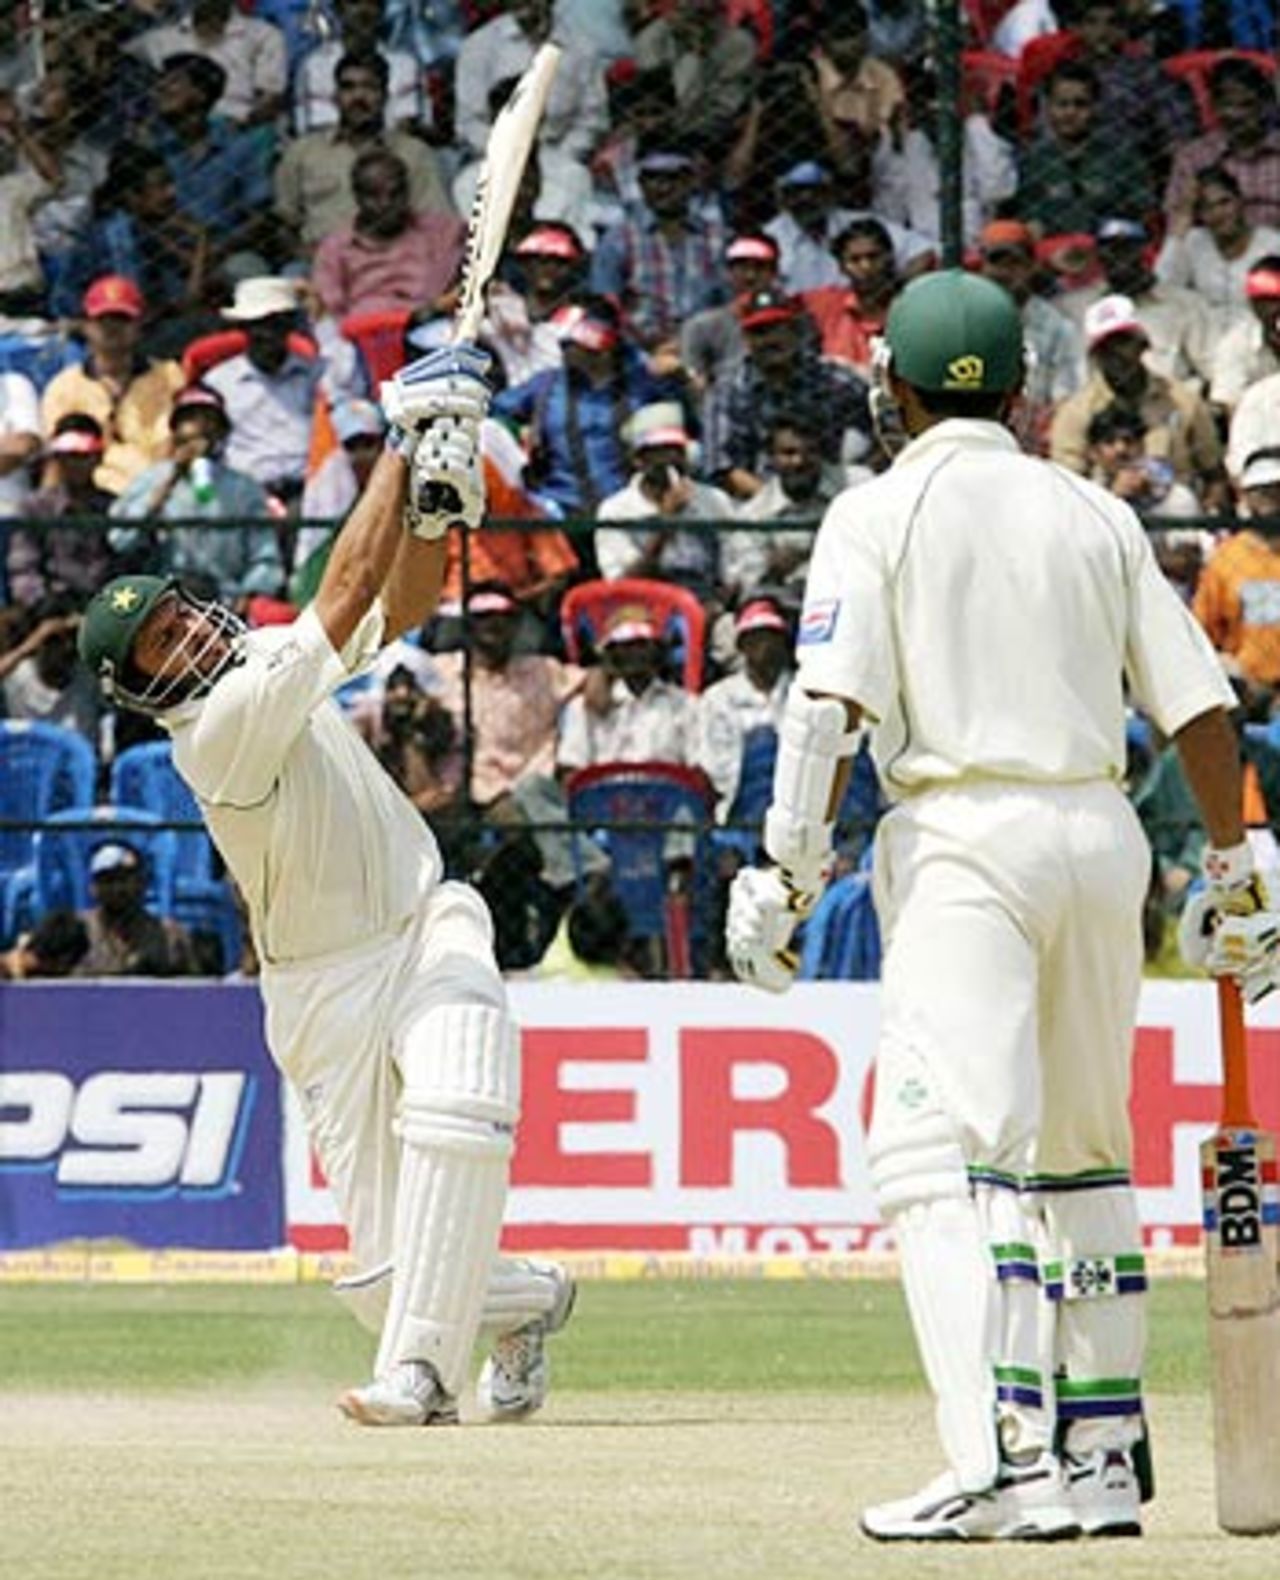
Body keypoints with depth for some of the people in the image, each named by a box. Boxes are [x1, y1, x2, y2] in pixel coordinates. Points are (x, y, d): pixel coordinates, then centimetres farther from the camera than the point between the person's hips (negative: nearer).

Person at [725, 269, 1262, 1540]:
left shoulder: (879, 516, 1)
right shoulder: (1097, 517, 14)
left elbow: (830, 705, -10)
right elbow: (1198, 706, 11)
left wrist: (787, 872, -11)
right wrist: (1231, 868, 20)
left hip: (964, 839, -5)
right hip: (1103, 836, 5)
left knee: (948, 1151, -13)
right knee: (1083, 1152, 17)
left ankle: (1008, 1464, -28)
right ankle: (1102, 1456, 20)